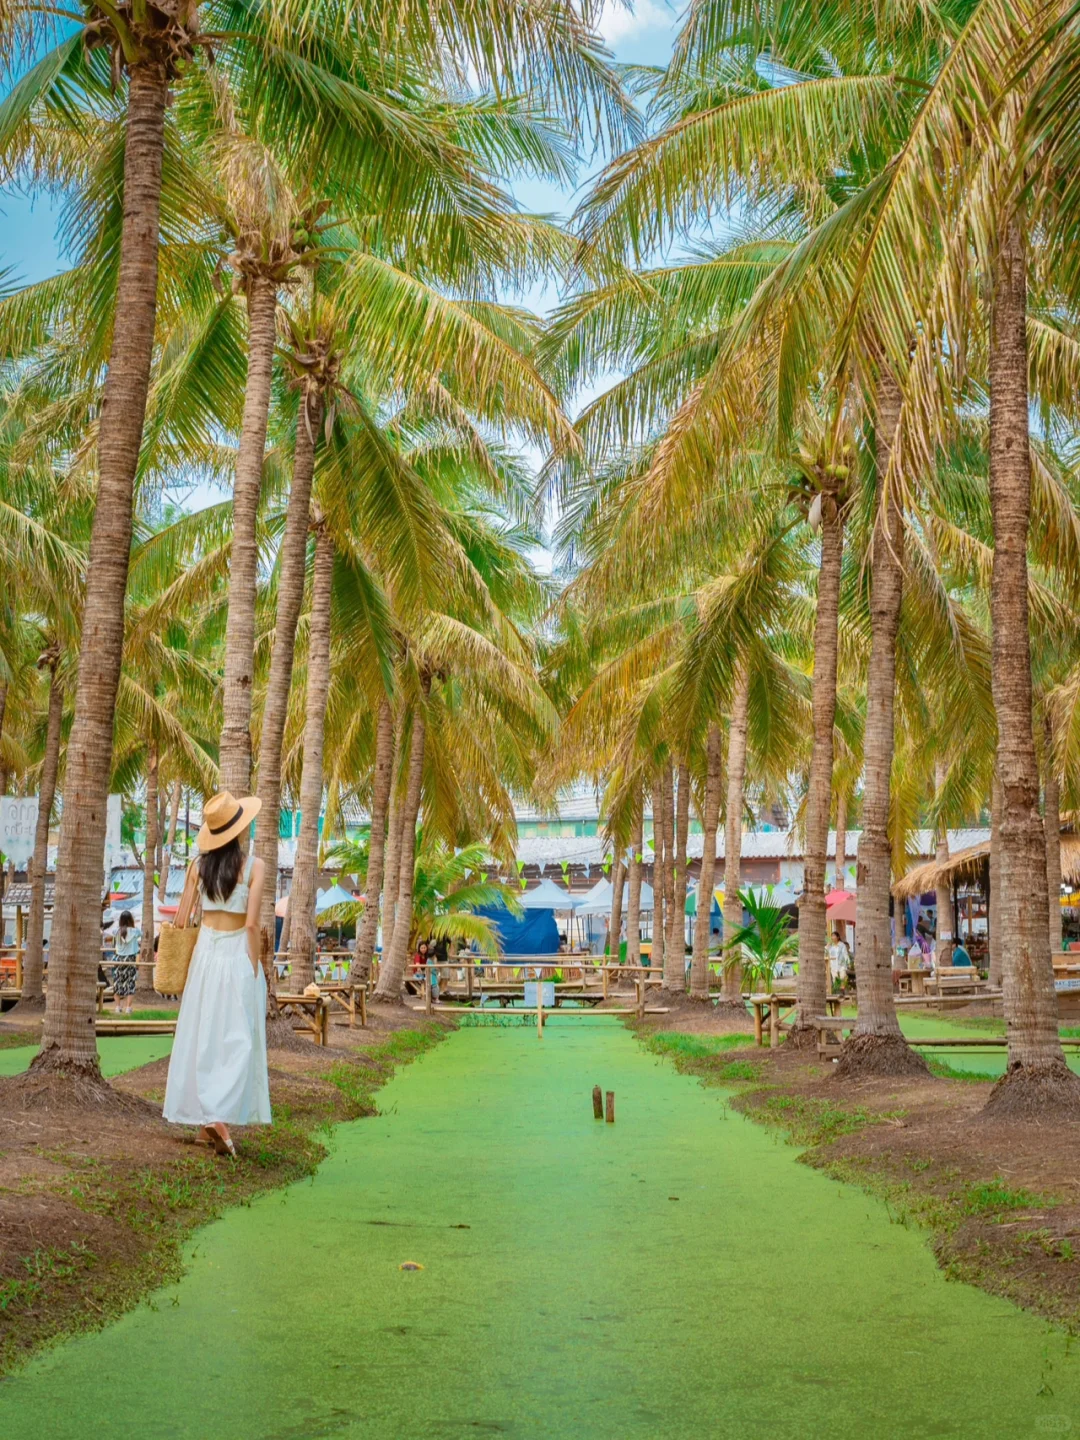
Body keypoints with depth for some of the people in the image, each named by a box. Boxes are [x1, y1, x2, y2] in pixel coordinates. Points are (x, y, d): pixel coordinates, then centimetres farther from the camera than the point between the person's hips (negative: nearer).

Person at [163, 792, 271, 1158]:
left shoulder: (199, 865, 1)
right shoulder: (254, 866, -10)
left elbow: (182, 917, 3)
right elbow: (251, 924, -15)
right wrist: (254, 969, -7)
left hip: (205, 952, 4)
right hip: (237, 954, -4)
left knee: (202, 1036, 12)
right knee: (237, 1039, 0)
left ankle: (203, 1117, 18)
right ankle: (219, 1115, -13)